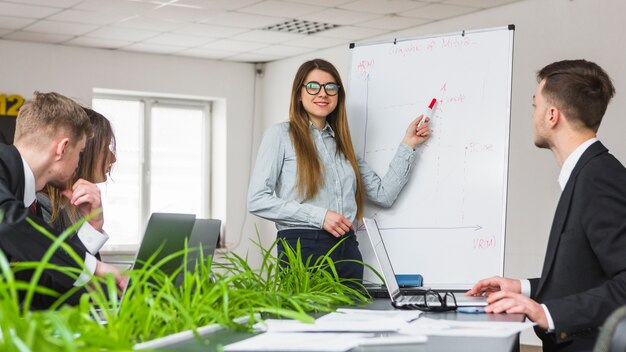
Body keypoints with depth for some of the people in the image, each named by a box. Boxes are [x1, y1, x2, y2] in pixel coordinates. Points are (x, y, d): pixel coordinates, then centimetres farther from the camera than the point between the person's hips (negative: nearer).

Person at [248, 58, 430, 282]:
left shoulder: (341, 143, 18)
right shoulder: (281, 135, 1)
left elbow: (384, 194, 14)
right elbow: (257, 201, -9)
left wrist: (407, 145, 10)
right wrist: (319, 216, -14)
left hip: (347, 250, 5)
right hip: (303, 248, -5)